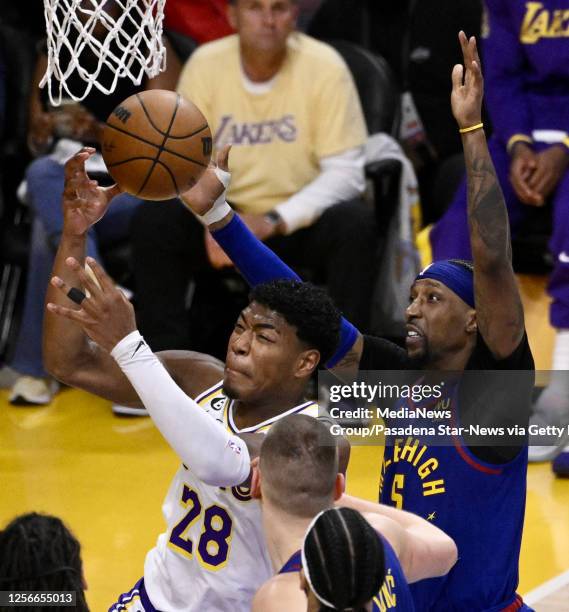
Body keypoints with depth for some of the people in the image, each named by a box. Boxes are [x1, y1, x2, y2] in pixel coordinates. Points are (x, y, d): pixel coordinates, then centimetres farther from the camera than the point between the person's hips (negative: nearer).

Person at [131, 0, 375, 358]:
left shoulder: (324, 66, -14)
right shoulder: (205, 64, -9)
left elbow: (346, 173, -16)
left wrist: (274, 220, -29)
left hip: (304, 221, -2)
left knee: (355, 223, -31)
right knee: (153, 220, -23)